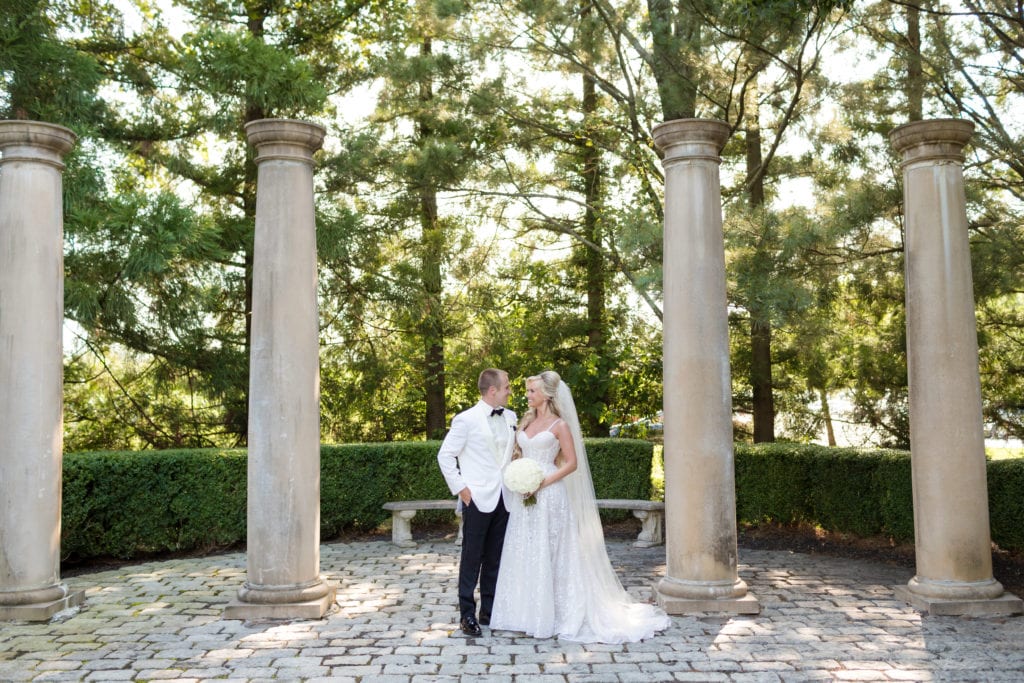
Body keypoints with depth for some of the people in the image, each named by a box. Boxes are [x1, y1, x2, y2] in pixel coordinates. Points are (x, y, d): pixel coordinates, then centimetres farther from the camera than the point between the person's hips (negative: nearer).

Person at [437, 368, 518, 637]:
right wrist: (460, 488, -9)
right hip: (478, 498, -5)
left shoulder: (510, 417, 8)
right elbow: (445, 455, -6)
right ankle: (467, 614, 11)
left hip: (503, 498, 6)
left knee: (495, 557, 11)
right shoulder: (466, 420, -9)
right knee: (472, 557, 2)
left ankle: (489, 610, 22)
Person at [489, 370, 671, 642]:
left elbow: (572, 463, -8)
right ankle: (527, 612, 17)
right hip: (524, 497, 6)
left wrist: (543, 482, -17)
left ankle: (551, 614, 7)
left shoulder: (559, 425, -5)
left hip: (549, 495, -6)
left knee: (548, 554, -3)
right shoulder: (527, 421, 14)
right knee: (524, 553, 7)